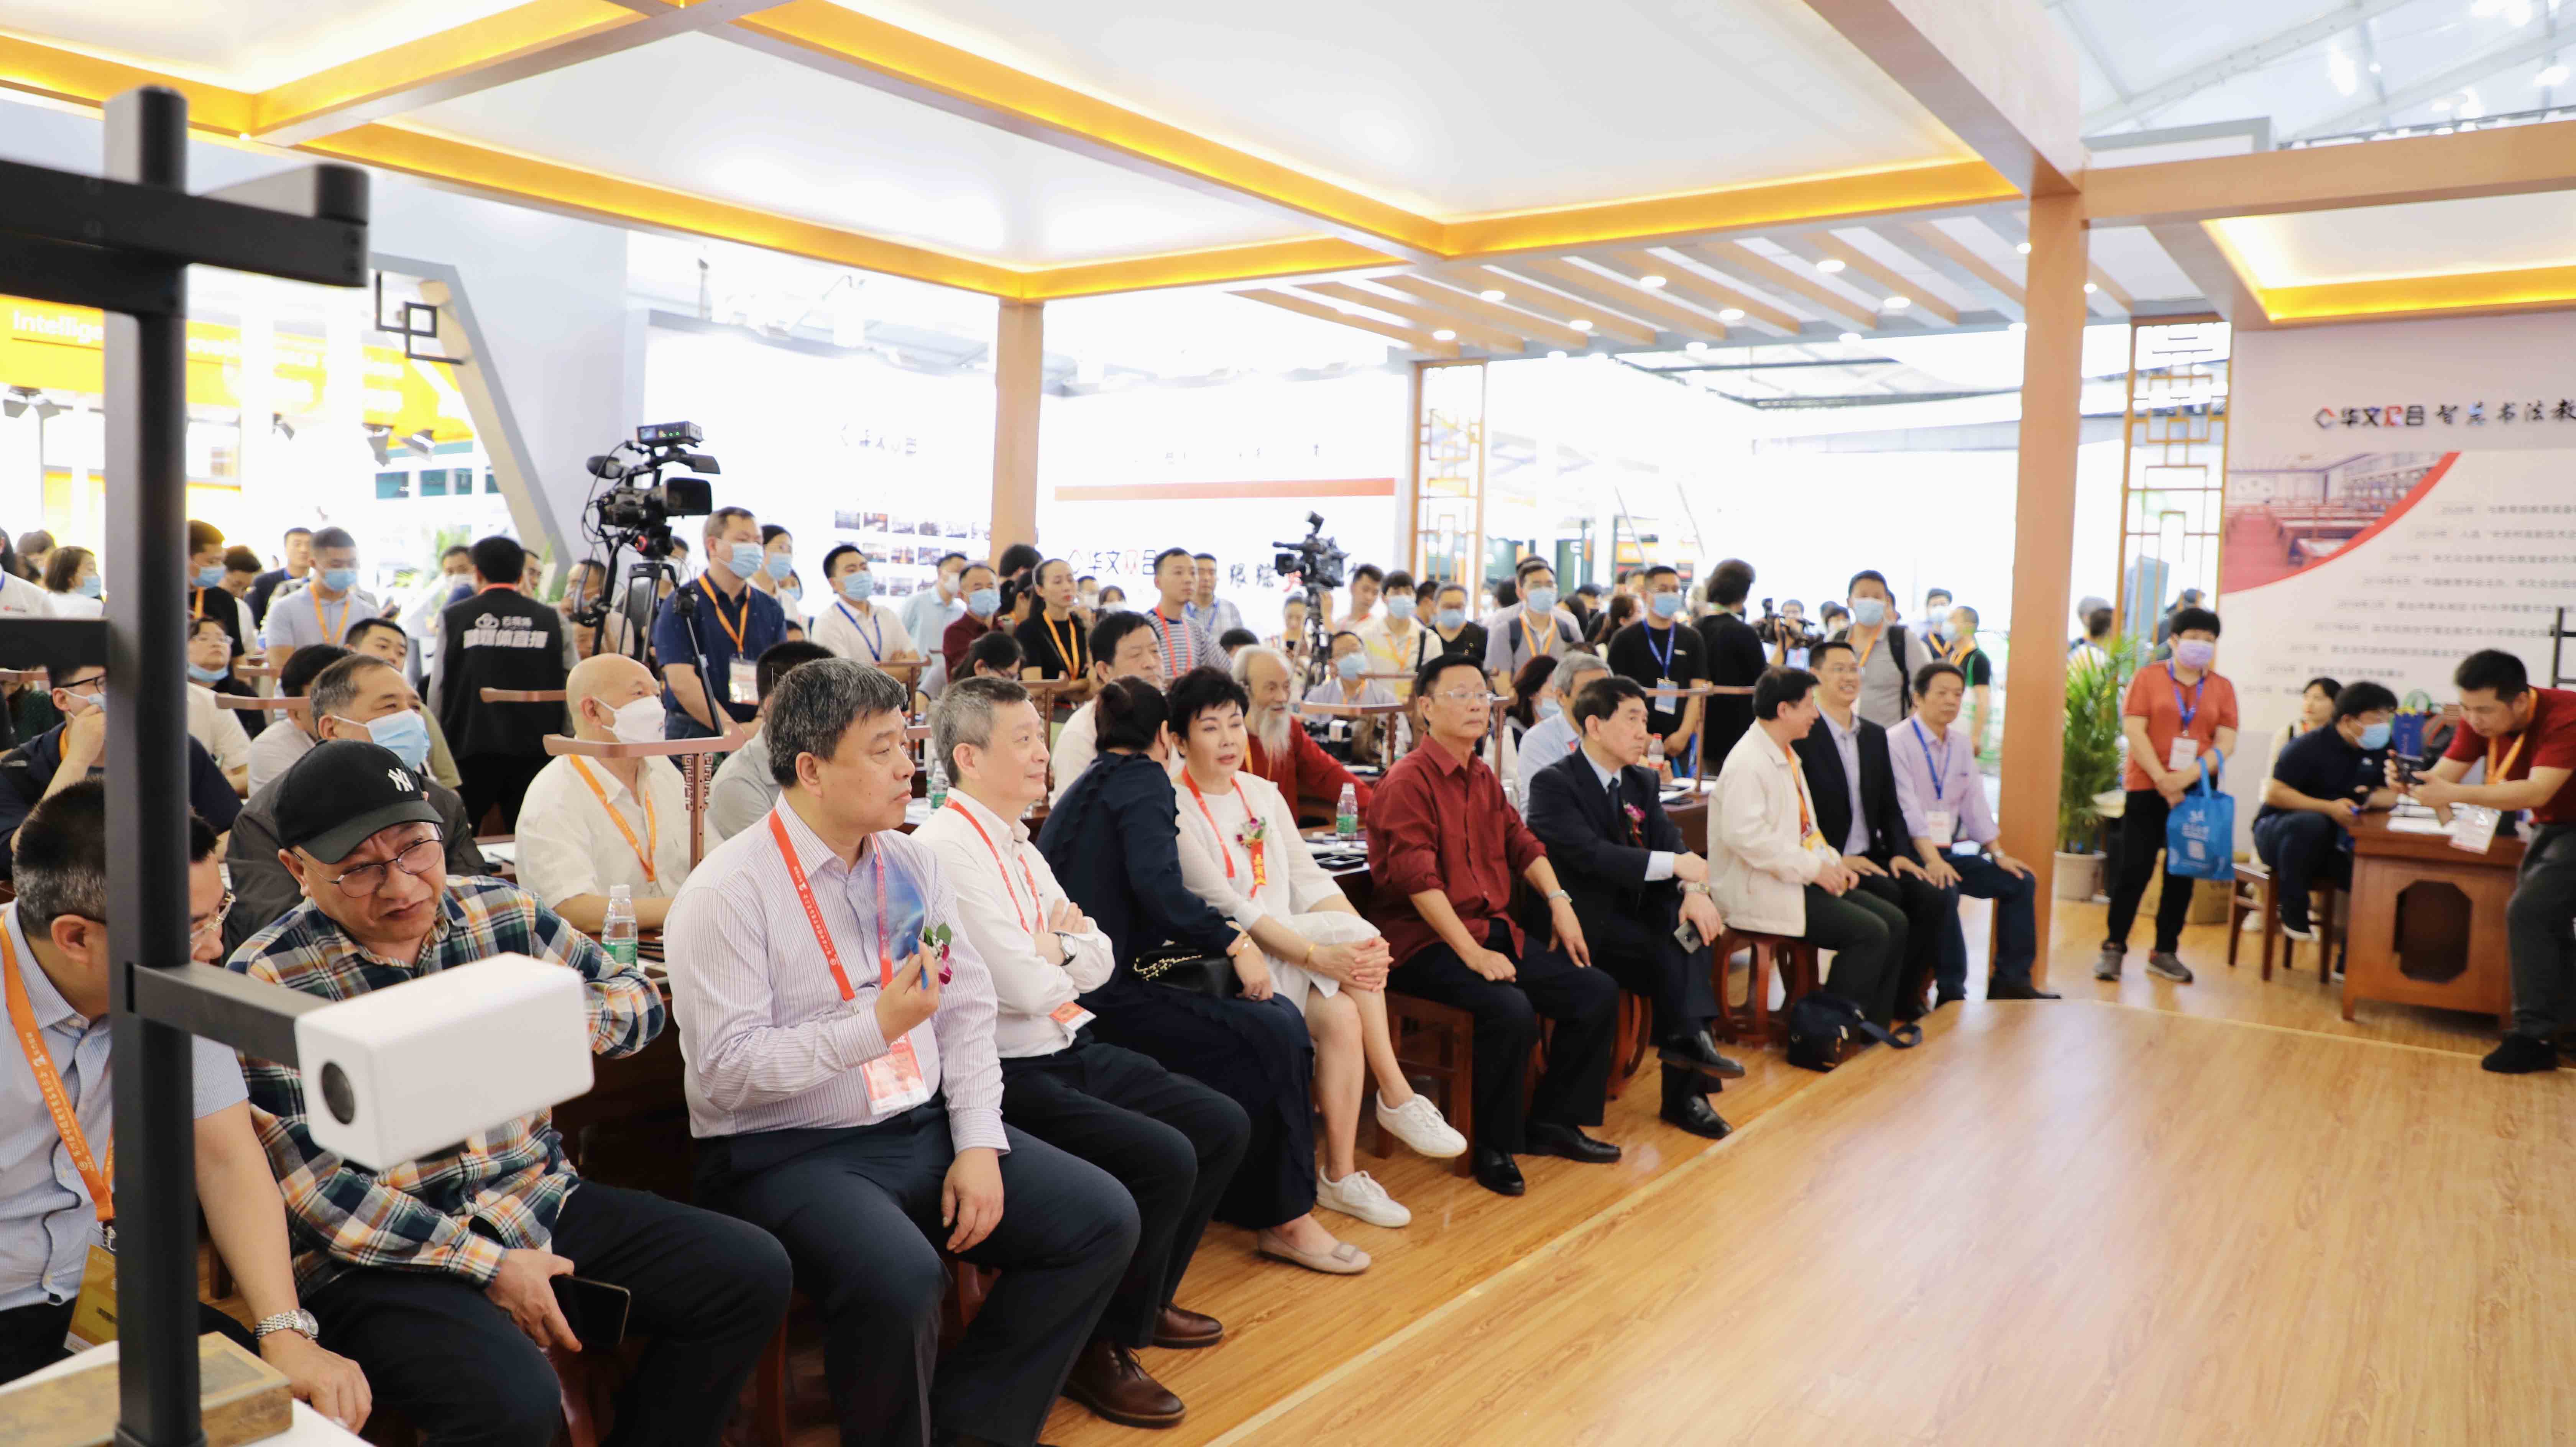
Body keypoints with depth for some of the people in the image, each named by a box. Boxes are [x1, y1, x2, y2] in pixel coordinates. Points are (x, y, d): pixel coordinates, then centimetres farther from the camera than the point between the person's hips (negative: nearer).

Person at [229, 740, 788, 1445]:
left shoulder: (501, 913, 3)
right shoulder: (267, 982, -10)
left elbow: (640, 1001, 13)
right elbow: (315, 1189, -13)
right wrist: (490, 1269, -16)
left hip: (539, 1201, 5)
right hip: (381, 1257, -5)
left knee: (754, 1273, -6)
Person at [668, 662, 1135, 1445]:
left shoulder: (912, 864, 8)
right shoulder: (728, 893, -12)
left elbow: (969, 1011, 7)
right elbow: (726, 1069, -18)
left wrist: (979, 1145, -4)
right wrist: (876, 1027, -24)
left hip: (926, 1127, 7)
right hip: (788, 1153, -6)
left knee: (1103, 1217, -5)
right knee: (902, 1281, -34)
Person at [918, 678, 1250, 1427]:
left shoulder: (1018, 844, 13)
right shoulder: (947, 848, -16)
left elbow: (1099, 962, 13)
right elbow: (1023, 987, -22)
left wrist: (1058, 946, -8)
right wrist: (1062, 949, -1)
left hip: (1074, 1052, 10)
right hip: (1007, 1077, -10)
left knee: (1223, 1127, 6)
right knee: (1163, 1159, -23)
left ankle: (1146, 1301, 26)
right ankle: (1098, 1350, -1)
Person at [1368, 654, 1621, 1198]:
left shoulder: (1483, 777, 15)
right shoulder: (1409, 781, -13)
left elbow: (1521, 842, 20)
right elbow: (1419, 881, -21)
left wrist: (1558, 900, 3)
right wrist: (1473, 955, -24)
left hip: (1495, 931, 9)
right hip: (1426, 943, -9)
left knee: (1599, 993, 0)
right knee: (1510, 1009, -32)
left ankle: (1552, 1122, 13)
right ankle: (1492, 1147, -10)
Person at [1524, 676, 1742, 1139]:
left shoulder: (1642, 783, 15)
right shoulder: (1553, 783, -10)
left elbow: (1672, 843, 3)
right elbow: (1588, 853, -23)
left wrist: (1695, 890, -19)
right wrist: (1673, 864, -25)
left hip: (1631, 910, 6)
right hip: (1582, 922, -6)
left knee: (1689, 931, -21)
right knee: (1668, 955, -28)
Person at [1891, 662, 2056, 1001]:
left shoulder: (1961, 747, 14)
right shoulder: (1897, 742, -10)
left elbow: (1975, 804, 13)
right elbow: (1907, 808, -20)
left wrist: (1998, 853, 2)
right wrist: (1932, 859, -28)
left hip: (1947, 852, 8)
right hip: (1909, 852, -8)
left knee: (2020, 881, 0)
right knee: (1943, 890, -34)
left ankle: (2011, 980, 4)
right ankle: (1952, 992, -25)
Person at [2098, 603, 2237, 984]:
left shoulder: (2222, 688, 8)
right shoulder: (2148, 678, 0)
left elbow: (2226, 743, 0)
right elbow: (2133, 730, -8)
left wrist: (2188, 775, -15)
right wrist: (2162, 778, -16)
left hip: (2197, 792, 3)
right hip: (2148, 788, -3)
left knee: (2182, 873, 7)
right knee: (2134, 869, -4)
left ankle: (2165, 952, 16)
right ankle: (2114, 948, 3)